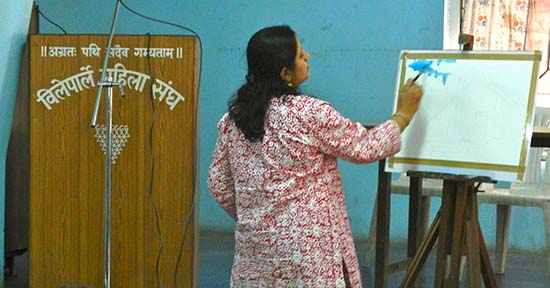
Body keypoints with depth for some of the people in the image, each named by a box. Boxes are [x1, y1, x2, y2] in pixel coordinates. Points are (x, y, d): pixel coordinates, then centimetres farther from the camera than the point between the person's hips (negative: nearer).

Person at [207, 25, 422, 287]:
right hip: (307, 246, -6)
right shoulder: (310, 114, -15)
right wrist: (404, 114, 8)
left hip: (256, 243, 6)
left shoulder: (234, 117, 2)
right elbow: (366, 148, -5)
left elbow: (218, 184, 8)